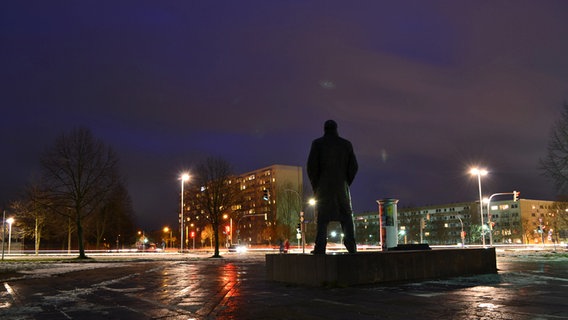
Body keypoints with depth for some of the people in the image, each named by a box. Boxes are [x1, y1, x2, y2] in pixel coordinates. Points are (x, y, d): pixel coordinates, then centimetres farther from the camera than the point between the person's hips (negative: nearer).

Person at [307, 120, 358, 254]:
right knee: (346, 216, 10)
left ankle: (320, 247, -5)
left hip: (324, 187, -1)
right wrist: (346, 183, 11)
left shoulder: (317, 143, -1)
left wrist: (315, 185, 2)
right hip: (342, 186, 2)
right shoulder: (346, 144, 6)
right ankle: (351, 245, 2)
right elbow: (353, 166, 4)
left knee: (322, 217, 1)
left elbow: (312, 166, -7)